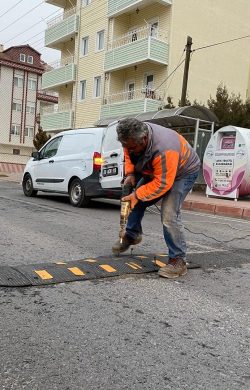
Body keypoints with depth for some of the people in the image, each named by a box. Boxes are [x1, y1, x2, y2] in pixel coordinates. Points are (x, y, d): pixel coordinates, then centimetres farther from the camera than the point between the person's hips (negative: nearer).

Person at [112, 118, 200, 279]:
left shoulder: (163, 150, -43)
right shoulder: (133, 137, -19)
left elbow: (162, 184, -36)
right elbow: (128, 155, 3)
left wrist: (137, 195, -30)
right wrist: (130, 174, -12)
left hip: (183, 172, -8)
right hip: (155, 170, 8)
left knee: (169, 215, -21)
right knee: (136, 201, 7)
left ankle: (178, 261, -11)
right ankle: (132, 235, 29)